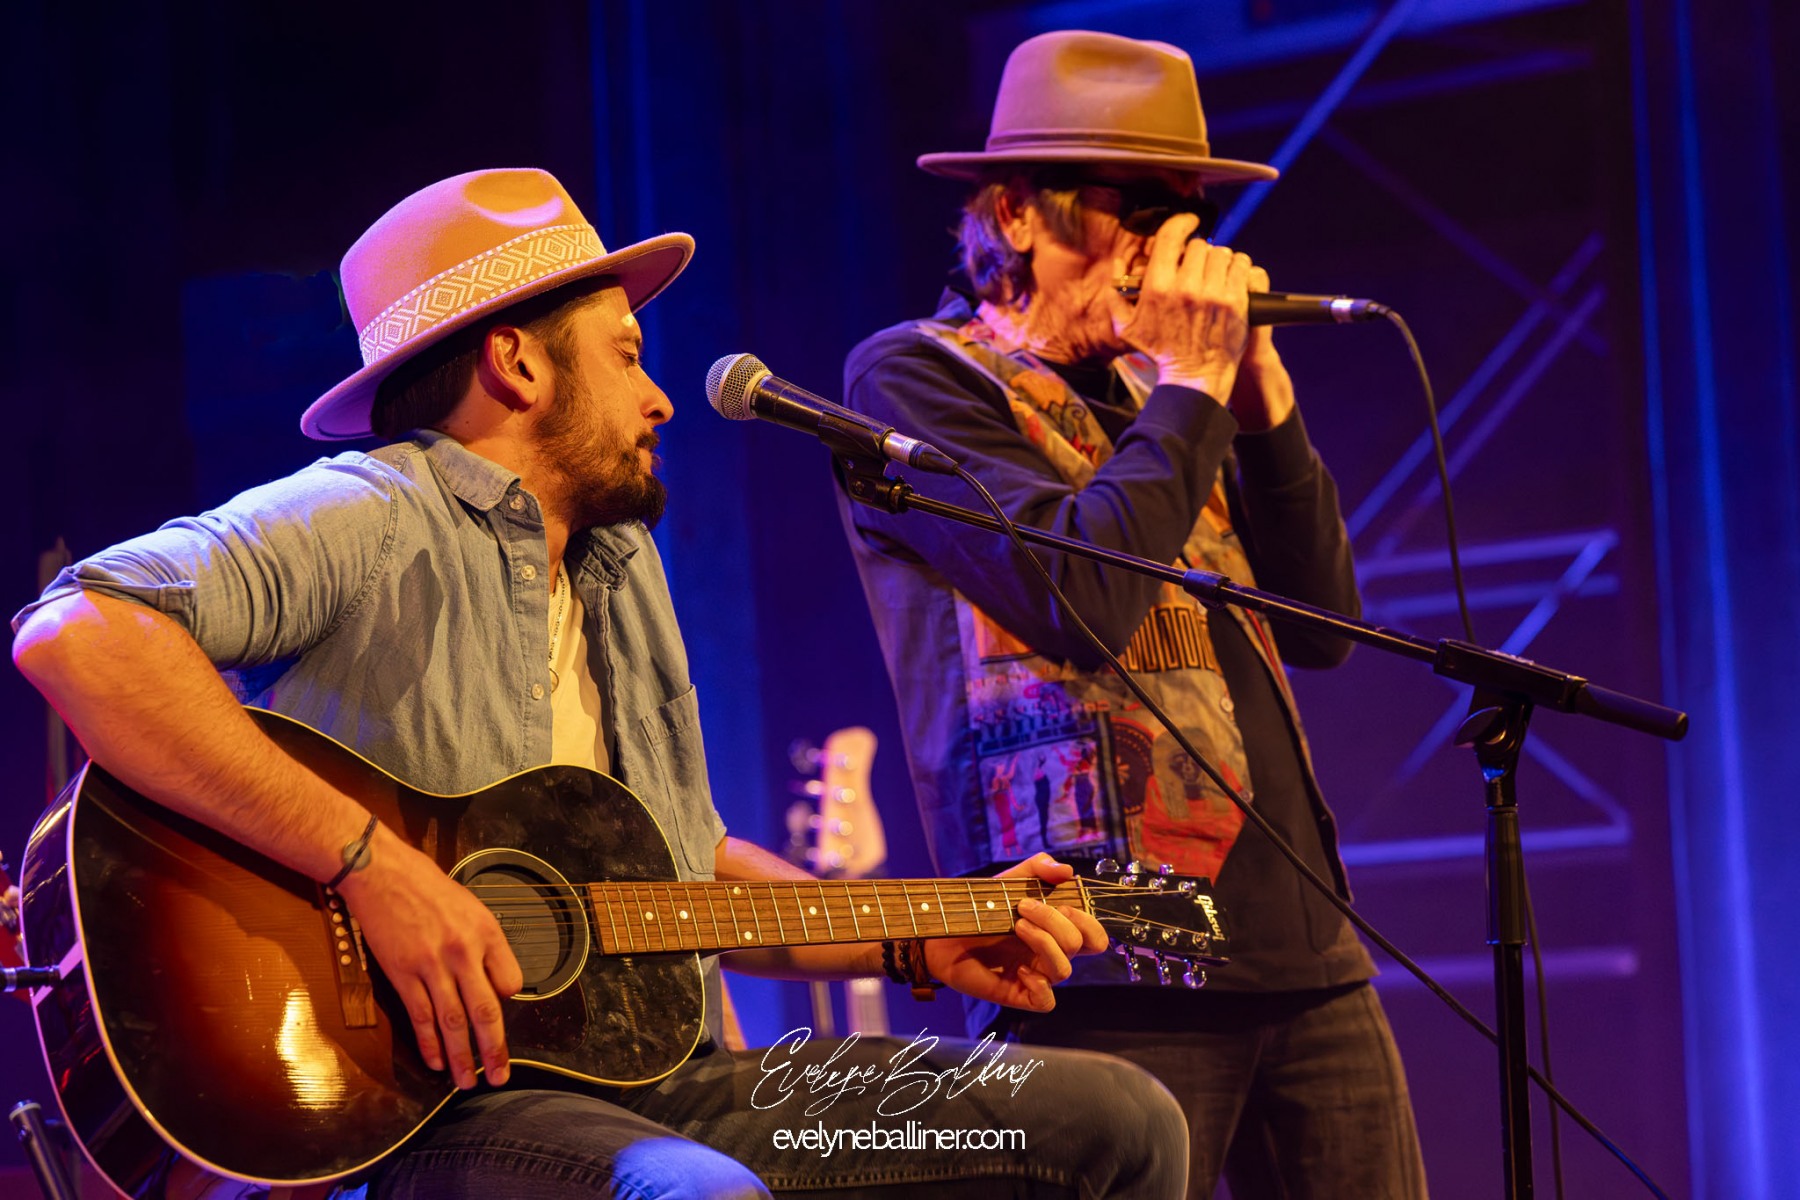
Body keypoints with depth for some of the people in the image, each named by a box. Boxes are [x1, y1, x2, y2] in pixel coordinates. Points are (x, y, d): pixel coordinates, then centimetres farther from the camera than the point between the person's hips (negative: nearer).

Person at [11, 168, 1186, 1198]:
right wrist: (372, 863, -27)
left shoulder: (619, 565, 21)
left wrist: (921, 943, 17)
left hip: (650, 1084, 9)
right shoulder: (374, 522, -8)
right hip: (422, 1101, -9)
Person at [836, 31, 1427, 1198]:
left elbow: (1323, 624, 16)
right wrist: (1193, 385, -6)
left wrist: (1261, 397, 6)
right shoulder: (917, 377, -1)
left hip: (1305, 954, 7)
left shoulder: (1143, 389, 21)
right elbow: (1079, 598, -17)